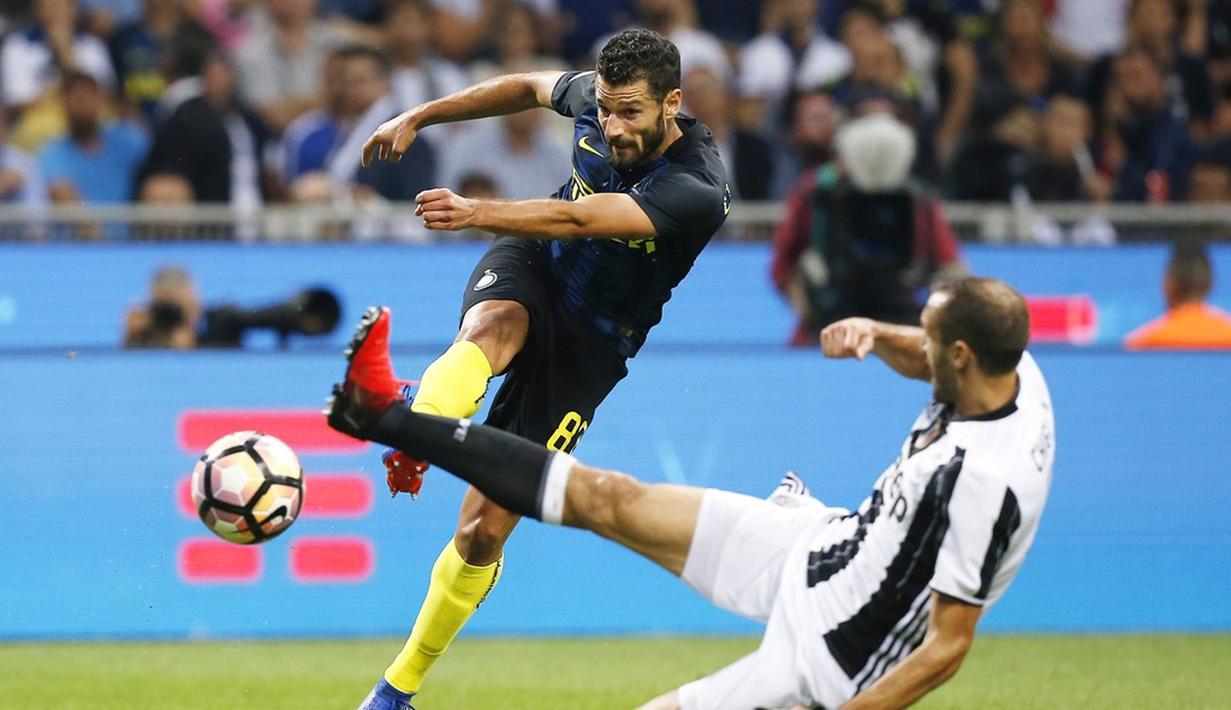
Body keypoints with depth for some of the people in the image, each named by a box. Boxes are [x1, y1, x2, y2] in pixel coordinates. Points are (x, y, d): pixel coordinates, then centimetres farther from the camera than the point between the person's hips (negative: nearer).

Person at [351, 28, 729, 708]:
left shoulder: (696, 191, -28)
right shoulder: (596, 98, -11)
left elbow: (576, 220, -41)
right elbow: (530, 86, 14)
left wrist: (478, 212, -56)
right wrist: (419, 116, 12)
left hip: (589, 345, -3)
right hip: (531, 268, 3)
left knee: (484, 529, -6)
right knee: (491, 329, -38)